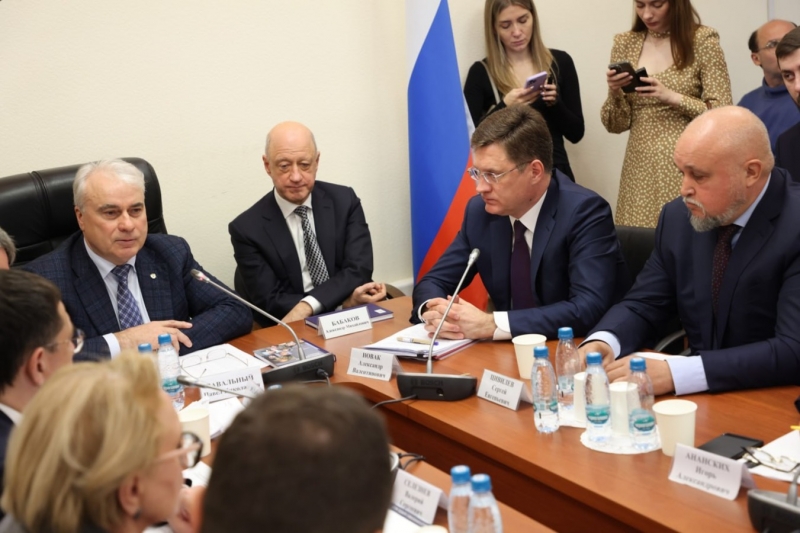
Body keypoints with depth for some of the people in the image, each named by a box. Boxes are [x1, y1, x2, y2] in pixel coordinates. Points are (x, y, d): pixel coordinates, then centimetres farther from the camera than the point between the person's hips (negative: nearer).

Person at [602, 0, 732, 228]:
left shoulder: (702, 40, -3)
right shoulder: (625, 44, 7)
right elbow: (616, 125, 8)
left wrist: (672, 98, -17)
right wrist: (615, 92, -11)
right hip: (639, 168, 3)